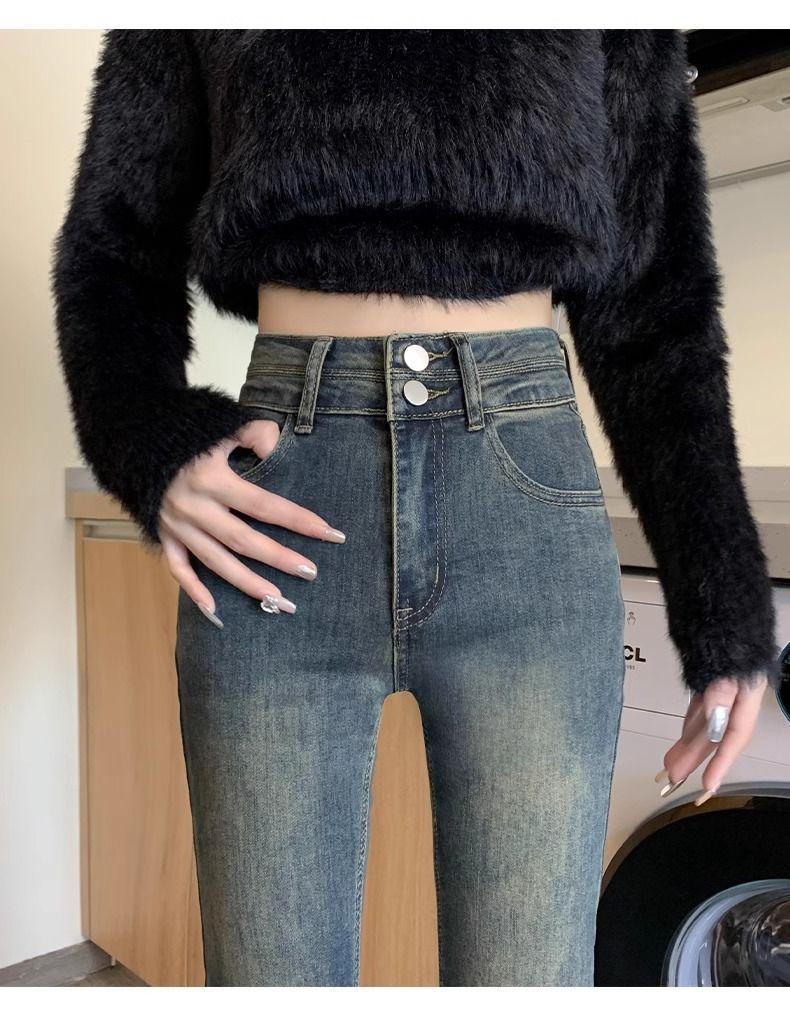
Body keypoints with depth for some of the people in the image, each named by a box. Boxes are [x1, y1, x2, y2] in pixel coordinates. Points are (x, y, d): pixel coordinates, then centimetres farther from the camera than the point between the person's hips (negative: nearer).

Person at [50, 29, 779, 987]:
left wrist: (727, 607, 7)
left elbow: (654, 301, 12)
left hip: (528, 490, 0)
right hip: (280, 493, 1)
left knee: (531, 962, 3)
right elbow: (113, 247, 15)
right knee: (270, 965, 6)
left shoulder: (627, 35, 16)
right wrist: (153, 447, -7)